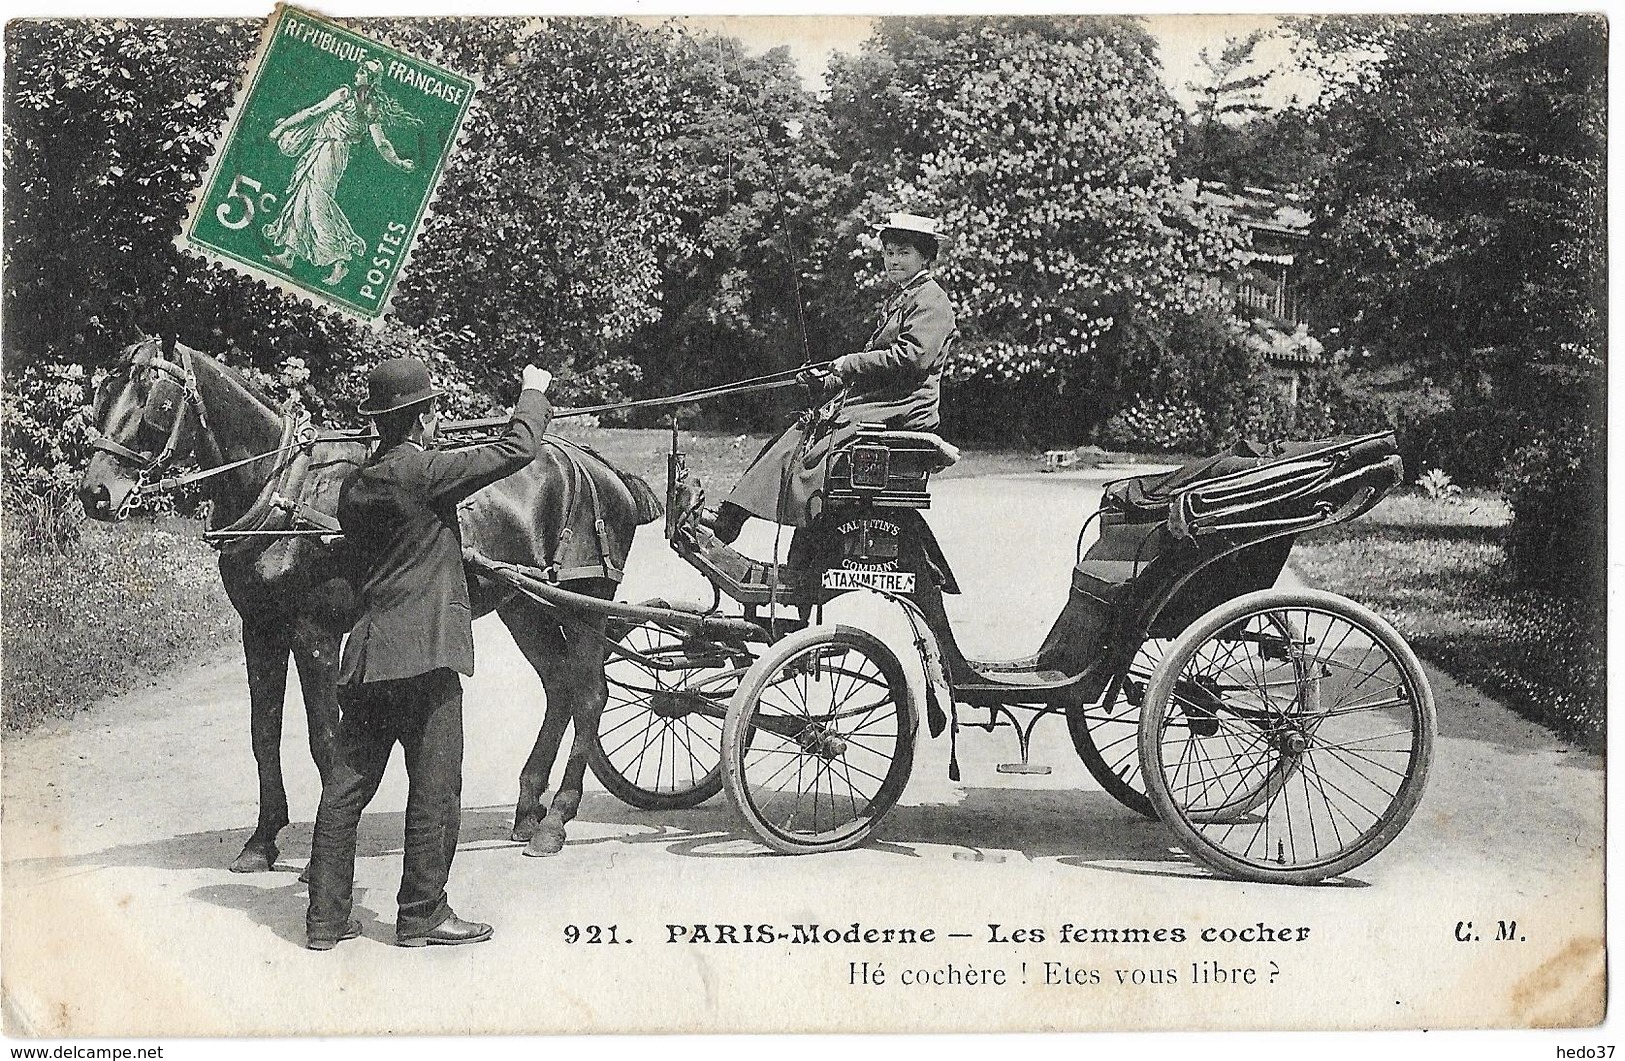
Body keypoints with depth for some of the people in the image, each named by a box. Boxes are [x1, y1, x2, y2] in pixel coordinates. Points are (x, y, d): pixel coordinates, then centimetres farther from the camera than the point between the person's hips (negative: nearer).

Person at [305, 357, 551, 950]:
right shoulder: (421, 472, -11)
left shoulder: (354, 488, 13)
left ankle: (325, 919, 17)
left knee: (345, 789, 10)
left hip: (365, 657, 8)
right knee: (435, 790, 3)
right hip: (423, 656, -8)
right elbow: (516, 451, -8)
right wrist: (534, 393, 9)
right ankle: (422, 915, 11)